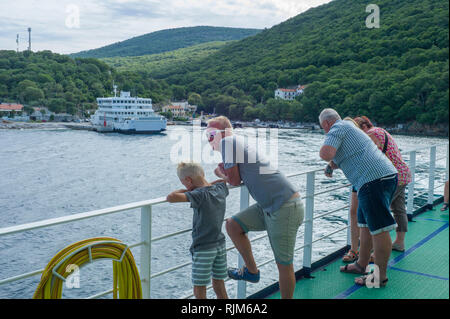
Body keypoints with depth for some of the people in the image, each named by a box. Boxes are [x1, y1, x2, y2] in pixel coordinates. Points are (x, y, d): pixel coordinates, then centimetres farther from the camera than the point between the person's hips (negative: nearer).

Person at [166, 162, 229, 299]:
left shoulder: (199, 195, -20)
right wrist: (205, 184, 16)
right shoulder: (220, 189, 1)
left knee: (199, 291, 3)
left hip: (203, 248, -7)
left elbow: (171, 197, -30)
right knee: (219, 286, 18)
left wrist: (185, 190, -11)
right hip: (220, 245, 7)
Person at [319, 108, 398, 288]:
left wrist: (323, 151, 3)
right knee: (365, 225, 19)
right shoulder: (350, 127, 26)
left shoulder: (337, 128, -3)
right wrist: (332, 166, 45)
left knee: (378, 228, -4)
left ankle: (380, 276, 4)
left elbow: (326, 154, -18)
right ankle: (361, 265, 31)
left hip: (374, 179, -11)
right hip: (386, 176, 11)